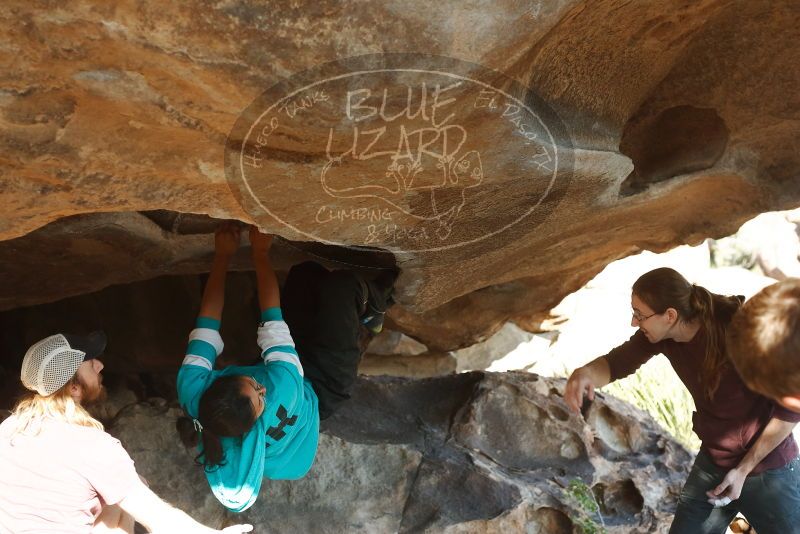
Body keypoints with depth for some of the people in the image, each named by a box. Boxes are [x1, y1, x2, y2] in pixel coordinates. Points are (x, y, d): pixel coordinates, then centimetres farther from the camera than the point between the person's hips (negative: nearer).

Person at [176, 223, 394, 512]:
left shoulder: (193, 391, -38)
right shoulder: (277, 395, -48)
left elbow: (207, 322, -28)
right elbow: (272, 323, -40)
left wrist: (222, 255, -25)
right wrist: (260, 253, -32)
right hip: (319, 389, -5)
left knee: (304, 272, 7)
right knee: (344, 285, -13)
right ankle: (368, 309, 27)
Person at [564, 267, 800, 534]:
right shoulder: (660, 333, -13)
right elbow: (616, 362, -4)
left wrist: (743, 469, -18)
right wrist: (585, 373, -29)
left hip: (768, 470, -5)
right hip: (711, 463, 5)